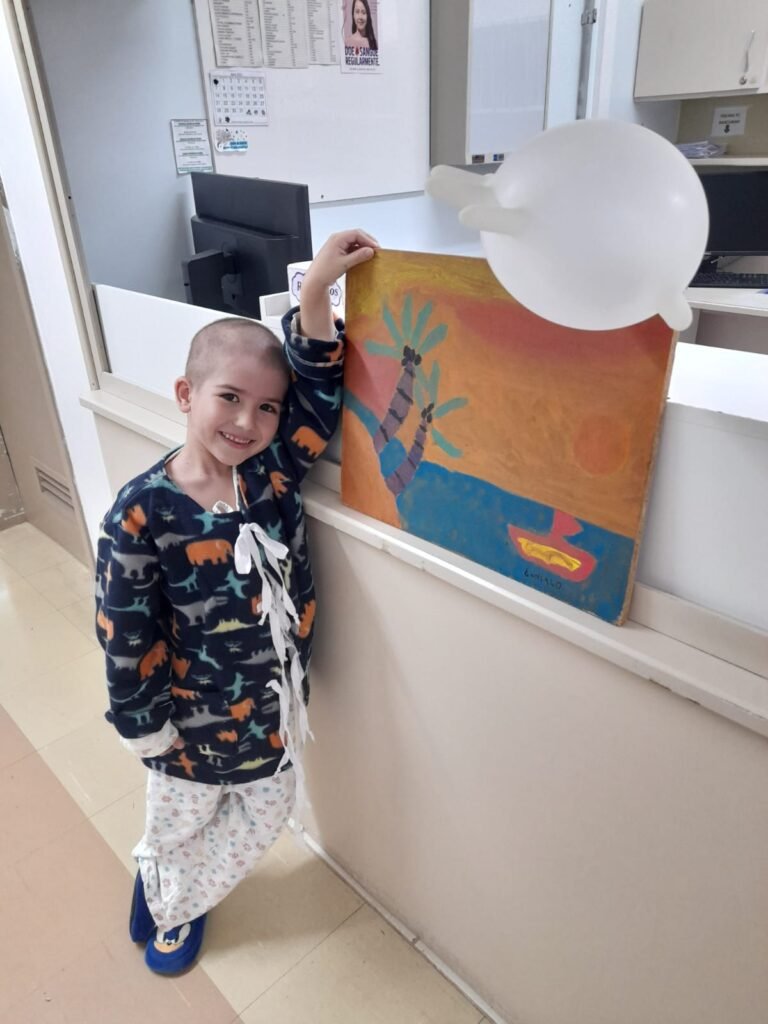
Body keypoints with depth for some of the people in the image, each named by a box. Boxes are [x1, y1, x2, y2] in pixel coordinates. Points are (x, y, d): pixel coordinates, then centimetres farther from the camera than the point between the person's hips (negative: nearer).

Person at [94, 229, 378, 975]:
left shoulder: (274, 470, -14)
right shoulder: (141, 514, -25)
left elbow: (320, 391, -22)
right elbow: (126, 634, -17)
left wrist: (316, 292, -34)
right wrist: (145, 728, -9)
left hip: (277, 699, 4)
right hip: (194, 711, -4)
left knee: (267, 813, 25)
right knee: (178, 820, 25)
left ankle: (174, 903, 56)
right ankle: (166, 899, 62)